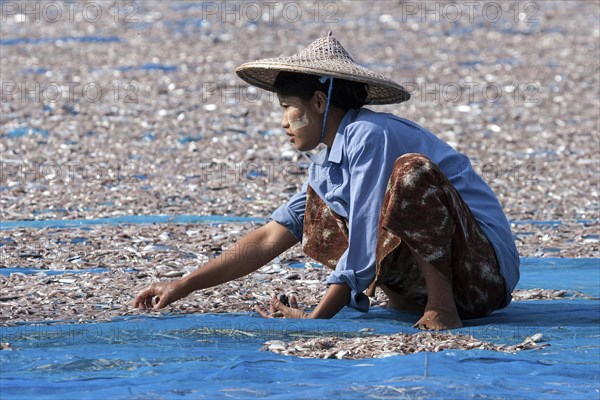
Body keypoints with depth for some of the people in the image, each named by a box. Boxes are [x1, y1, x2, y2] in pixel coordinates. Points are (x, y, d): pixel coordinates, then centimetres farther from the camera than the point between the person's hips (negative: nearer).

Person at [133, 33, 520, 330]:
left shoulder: (370, 137, -16)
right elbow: (270, 238, 14)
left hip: (485, 267, -9)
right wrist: (185, 285, 11)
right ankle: (424, 299, 3)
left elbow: (365, 251, -20)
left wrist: (316, 318, -14)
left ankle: (442, 307, -24)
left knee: (412, 170, -31)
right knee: (316, 216, 12)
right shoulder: (326, 164, 12)